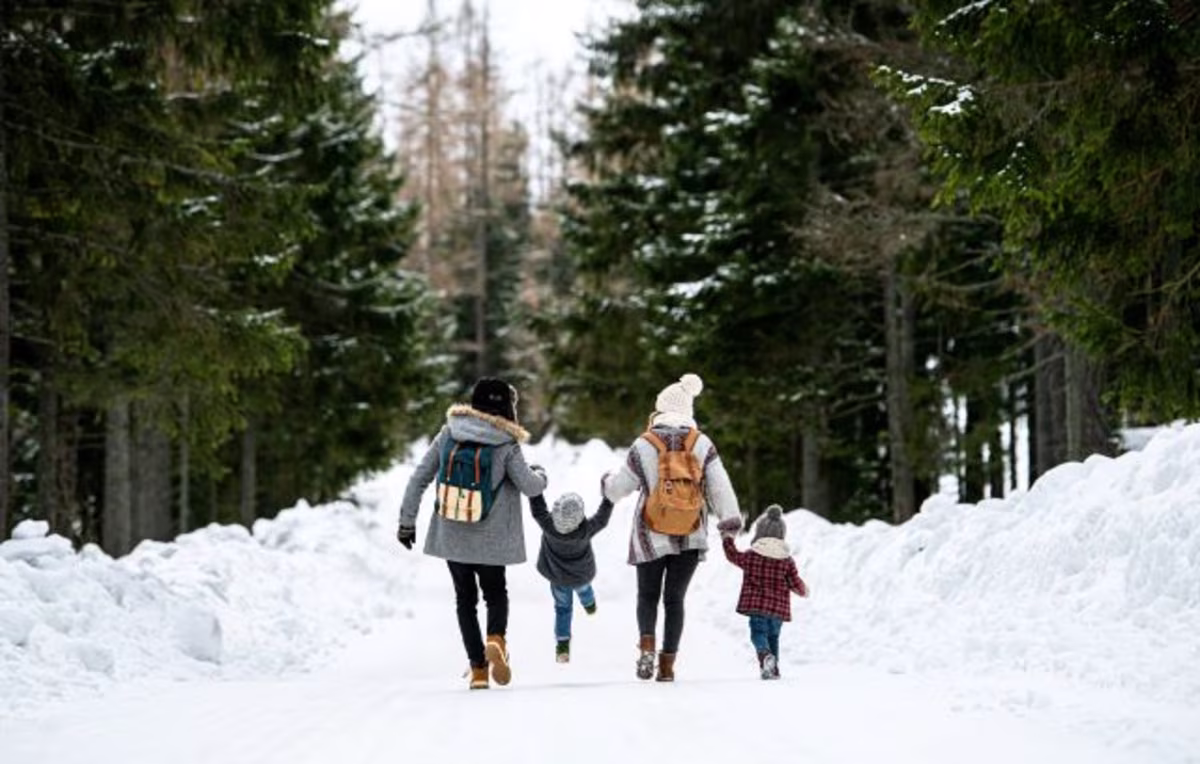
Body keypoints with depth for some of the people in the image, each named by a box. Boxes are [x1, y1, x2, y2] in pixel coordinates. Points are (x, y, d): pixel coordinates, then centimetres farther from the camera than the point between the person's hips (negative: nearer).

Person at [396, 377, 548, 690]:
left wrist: (407, 521, 7)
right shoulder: (506, 446, -11)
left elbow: (419, 478, -1)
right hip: (490, 540, -2)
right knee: (496, 593, 18)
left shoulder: (448, 435, -2)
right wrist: (541, 476, 11)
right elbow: (530, 486, -13)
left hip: (451, 536, 2)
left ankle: (478, 668, 7)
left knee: (465, 599, 16)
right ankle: (496, 639, -12)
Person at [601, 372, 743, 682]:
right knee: (675, 598, 11)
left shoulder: (644, 445, -6)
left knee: (648, 594, 14)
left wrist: (606, 482, 23)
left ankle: (647, 644, -12)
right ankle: (668, 663, 5)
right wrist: (730, 518, -1)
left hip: (651, 537, -1)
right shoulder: (702, 444, -3)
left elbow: (620, 487, 2)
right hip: (691, 537, 1)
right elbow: (719, 485, -7)